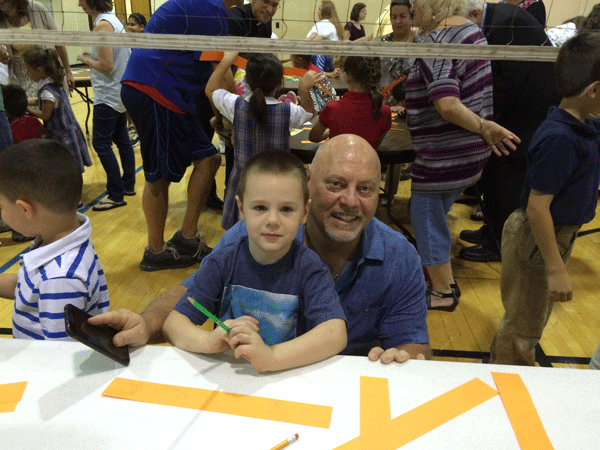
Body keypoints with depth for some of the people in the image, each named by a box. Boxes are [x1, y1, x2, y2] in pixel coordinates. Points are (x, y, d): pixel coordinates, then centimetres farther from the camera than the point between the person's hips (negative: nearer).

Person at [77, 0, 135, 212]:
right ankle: (128, 184, 23)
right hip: (120, 92, 10)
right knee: (121, 139, 15)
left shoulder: (102, 24, -18)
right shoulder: (113, 19, 11)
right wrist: (91, 59, 6)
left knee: (101, 143, -4)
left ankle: (116, 195, 1)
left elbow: (106, 66, -23)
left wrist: (87, 60, -6)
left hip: (109, 95, -10)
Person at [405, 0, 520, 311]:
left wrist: (485, 128, -20)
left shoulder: (435, 44, -19)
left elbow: (447, 105, -30)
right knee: (434, 213, 22)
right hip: (470, 150, 10)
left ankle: (442, 292, 18)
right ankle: (444, 278, 35)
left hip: (444, 153, -9)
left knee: (427, 217, 5)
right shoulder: (472, 29, 10)